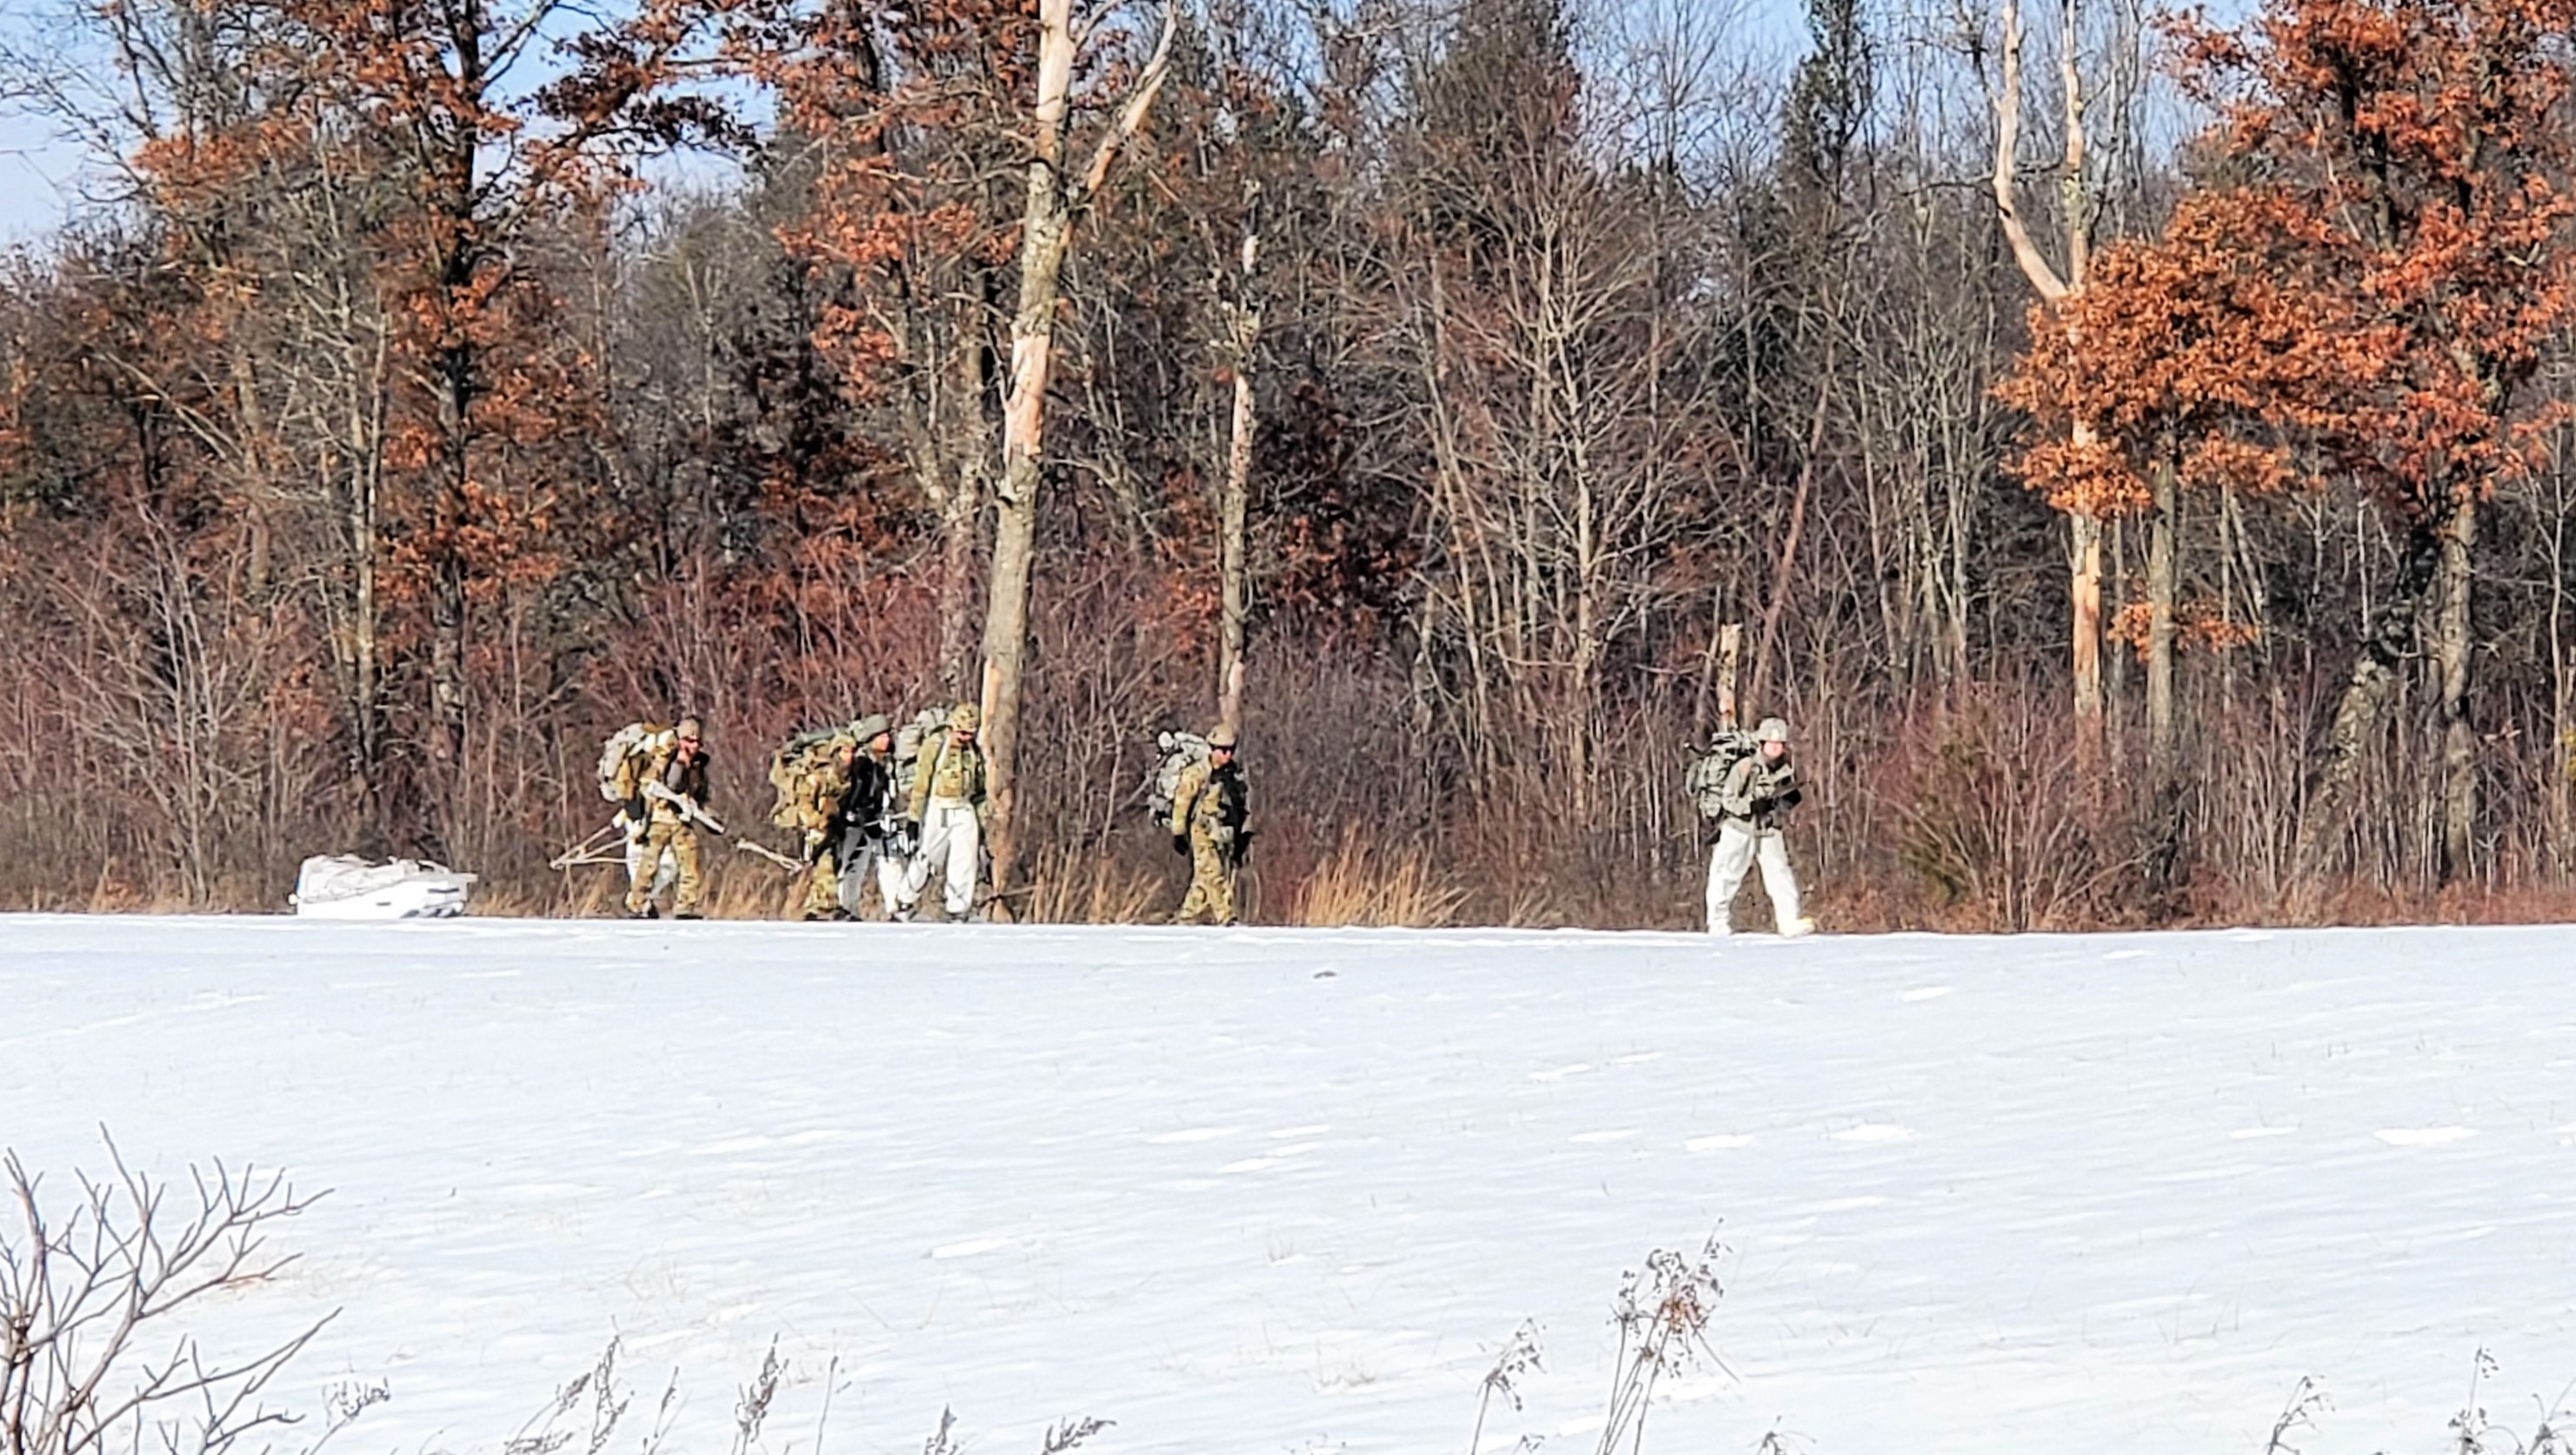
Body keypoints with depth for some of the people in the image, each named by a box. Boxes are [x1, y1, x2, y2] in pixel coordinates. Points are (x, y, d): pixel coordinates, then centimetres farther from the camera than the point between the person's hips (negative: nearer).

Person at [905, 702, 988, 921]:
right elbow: (920, 785, -6)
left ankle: (958, 911, 4)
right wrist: (915, 819, -8)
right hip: (937, 811, -4)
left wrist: (981, 822, 17)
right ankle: (906, 901, 20)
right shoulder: (933, 748, -8)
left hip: (965, 812, 4)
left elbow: (980, 790, 17)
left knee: (965, 862, -3)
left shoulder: (975, 753, 9)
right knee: (926, 860, 2)